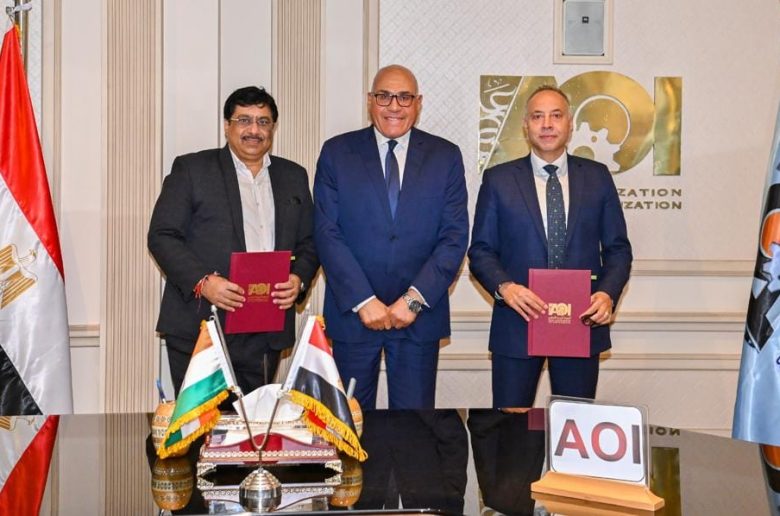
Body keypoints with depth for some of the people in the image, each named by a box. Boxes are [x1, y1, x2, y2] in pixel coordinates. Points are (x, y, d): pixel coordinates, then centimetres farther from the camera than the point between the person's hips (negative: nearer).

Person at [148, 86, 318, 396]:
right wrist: (202, 282, -17)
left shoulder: (294, 177, 15)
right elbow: (162, 236, -3)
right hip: (200, 331, -3)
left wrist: (299, 279, -5)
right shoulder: (191, 170, 3)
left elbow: (309, 242, 16)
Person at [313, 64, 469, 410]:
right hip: (352, 313, 0)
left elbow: (455, 236, -1)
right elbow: (327, 233, -4)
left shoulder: (445, 157, 5)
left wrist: (415, 299, -11)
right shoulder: (337, 152, 3)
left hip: (419, 315, 0)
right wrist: (363, 300, -12)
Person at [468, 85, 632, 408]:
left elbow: (618, 248, 8)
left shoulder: (597, 178, 7)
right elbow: (481, 250, 2)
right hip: (518, 323, -1)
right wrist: (504, 286, -16)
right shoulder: (498, 180, 4)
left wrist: (608, 293, -10)